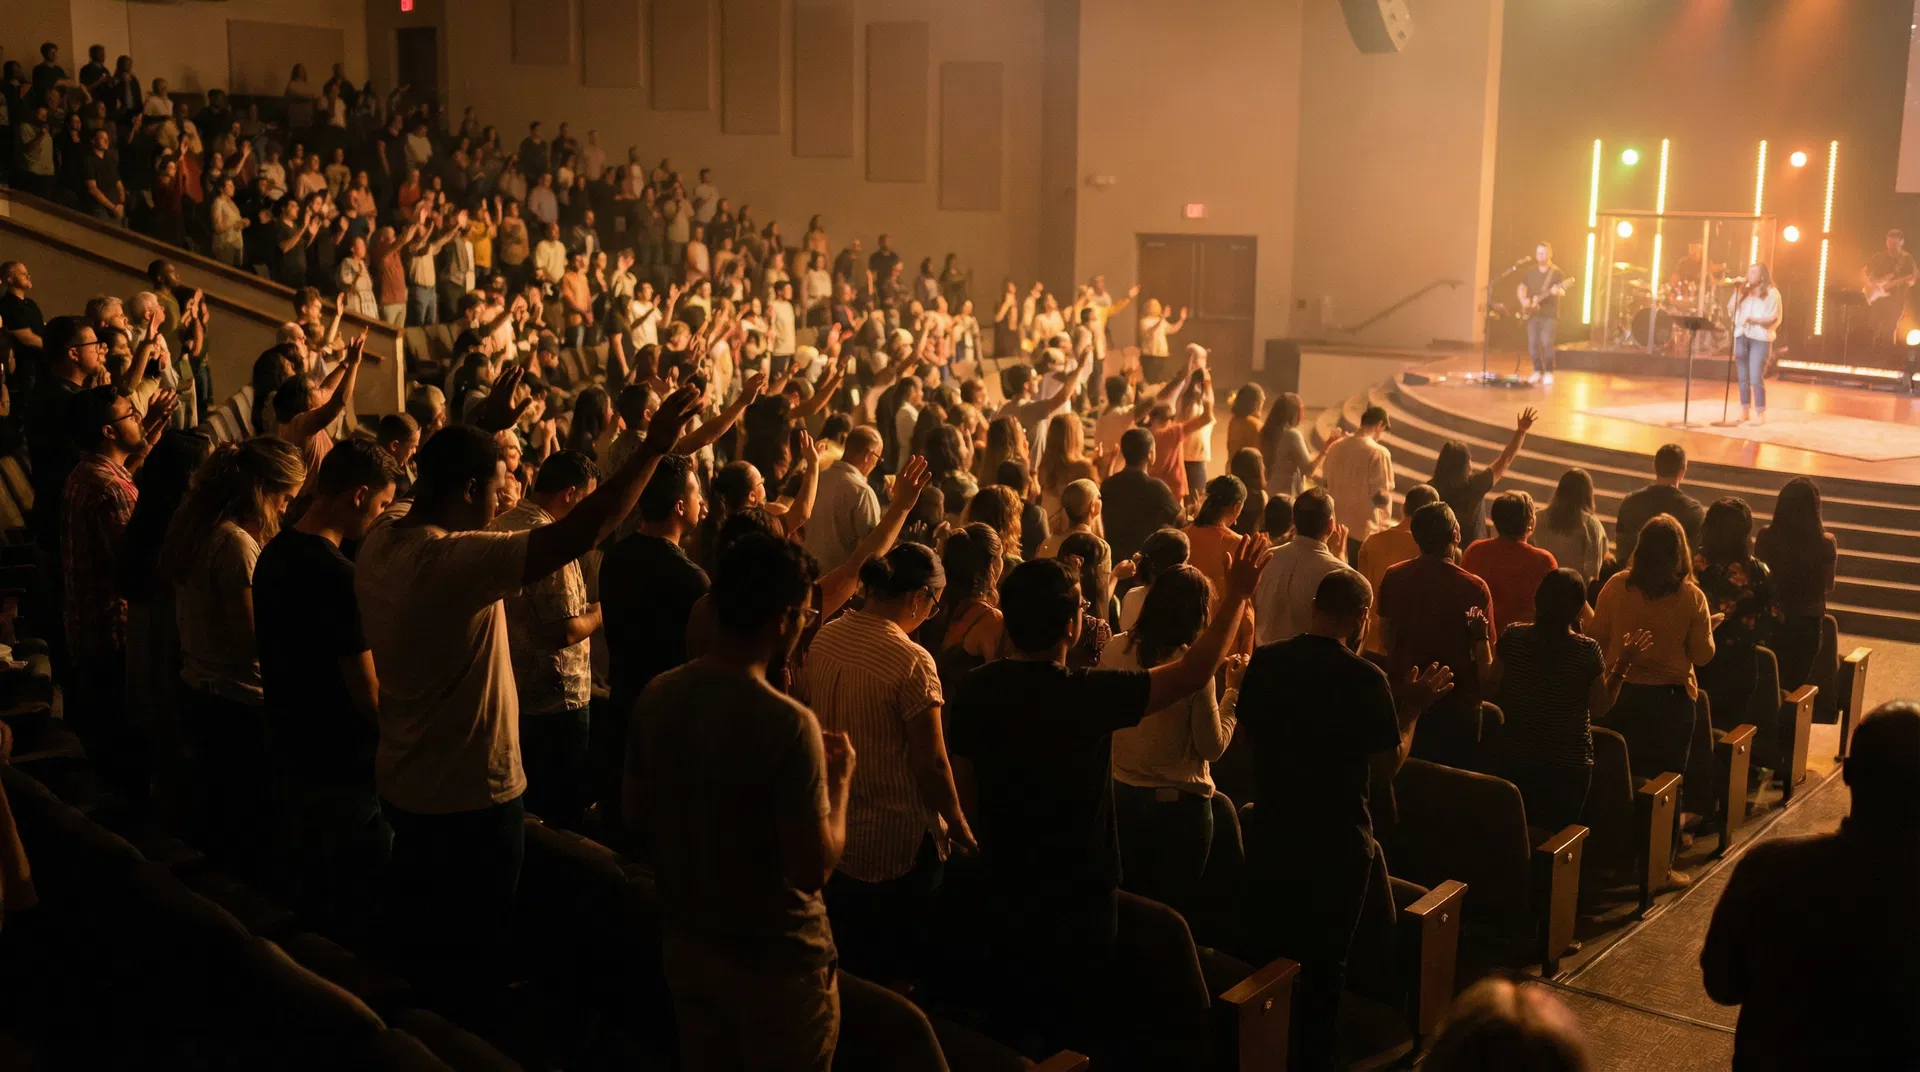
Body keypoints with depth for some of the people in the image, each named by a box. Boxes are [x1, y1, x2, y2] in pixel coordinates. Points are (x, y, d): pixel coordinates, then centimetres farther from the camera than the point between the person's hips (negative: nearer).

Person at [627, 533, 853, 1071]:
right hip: (776, 962, -6)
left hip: (685, 943, 6)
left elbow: (637, 813, 6)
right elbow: (814, 869, -25)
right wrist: (840, 779, -11)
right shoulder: (787, 723, -28)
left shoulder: (657, 696, -7)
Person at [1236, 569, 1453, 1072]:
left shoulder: (1264, 662, -6)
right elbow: (1386, 768, -12)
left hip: (1271, 835, 4)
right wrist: (1411, 709, -1)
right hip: (1337, 843, -3)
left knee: (1270, 956, 19)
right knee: (1324, 964, 14)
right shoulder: (1365, 678, -19)